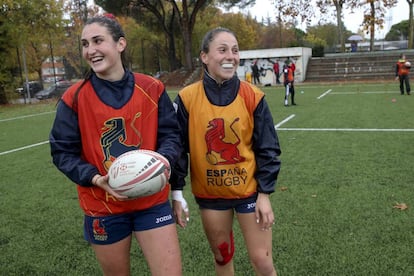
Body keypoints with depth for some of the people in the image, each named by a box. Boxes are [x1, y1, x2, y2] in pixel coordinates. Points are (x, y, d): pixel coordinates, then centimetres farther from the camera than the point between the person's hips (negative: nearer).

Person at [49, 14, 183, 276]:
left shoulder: (152, 88, -5)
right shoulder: (74, 97, -7)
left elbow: (171, 135, 0)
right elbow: (63, 152, -4)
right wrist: (96, 179, -19)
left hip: (153, 201, 0)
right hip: (103, 207, 0)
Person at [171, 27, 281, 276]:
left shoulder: (253, 96, -10)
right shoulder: (187, 98, -10)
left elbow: (268, 149, -4)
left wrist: (265, 194, -6)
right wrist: (177, 193, -2)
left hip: (249, 190, 0)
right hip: (210, 194, 1)